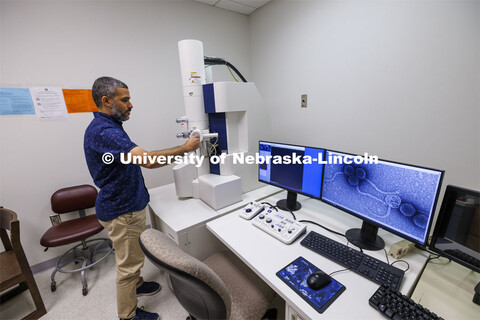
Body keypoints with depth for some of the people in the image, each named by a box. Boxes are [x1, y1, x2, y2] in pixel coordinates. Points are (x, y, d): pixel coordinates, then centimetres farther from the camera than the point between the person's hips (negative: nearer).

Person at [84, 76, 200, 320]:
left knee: (134, 254, 27)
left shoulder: (109, 126, 9)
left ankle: (135, 284, 50)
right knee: (128, 262, 9)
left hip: (128, 204, 10)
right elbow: (148, 160, -36)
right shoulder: (102, 131, -26)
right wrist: (184, 148, -26)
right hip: (122, 211, -10)